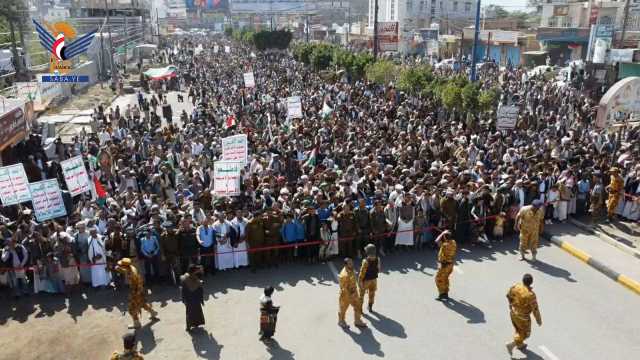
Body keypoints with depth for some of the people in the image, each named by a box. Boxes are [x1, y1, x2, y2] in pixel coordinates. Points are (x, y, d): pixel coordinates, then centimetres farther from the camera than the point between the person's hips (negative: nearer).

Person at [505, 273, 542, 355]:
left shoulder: (516, 286, -15)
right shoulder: (530, 294, -32)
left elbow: (508, 295, 4)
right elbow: (535, 309, -21)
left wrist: (511, 304, 23)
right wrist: (539, 320, -5)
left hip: (513, 312, 6)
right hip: (523, 317, -6)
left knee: (519, 330, 30)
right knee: (525, 333, 19)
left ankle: (520, 345, 49)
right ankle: (511, 345, 10)